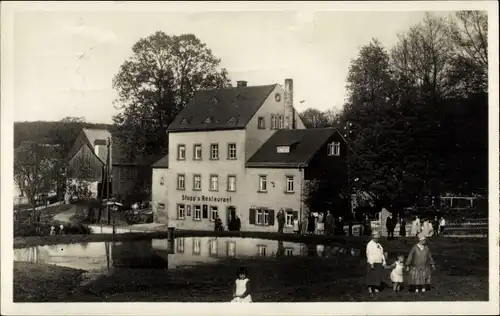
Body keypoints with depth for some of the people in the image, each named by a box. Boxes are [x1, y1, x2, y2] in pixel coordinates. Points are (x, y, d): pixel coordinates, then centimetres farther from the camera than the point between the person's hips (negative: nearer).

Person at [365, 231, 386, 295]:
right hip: (372, 263, -7)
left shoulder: (379, 245, 15)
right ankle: (370, 288, 4)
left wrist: (384, 261, 9)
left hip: (379, 263, 7)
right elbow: (369, 254, -15)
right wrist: (371, 263, -20)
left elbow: (381, 254, 19)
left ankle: (376, 288, 10)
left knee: (378, 276, 6)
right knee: (372, 276, -4)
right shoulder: (370, 244, -10)